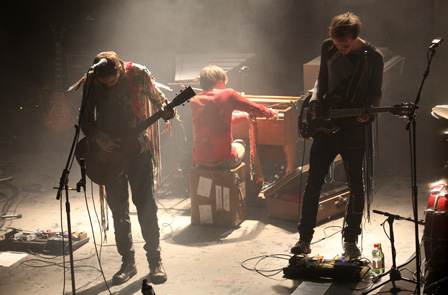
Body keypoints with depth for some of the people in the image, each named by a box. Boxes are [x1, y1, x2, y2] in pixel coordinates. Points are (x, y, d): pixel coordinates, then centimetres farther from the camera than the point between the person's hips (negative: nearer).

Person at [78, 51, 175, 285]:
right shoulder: (91, 83, -5)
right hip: (108, 151, 2)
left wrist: (165, 111, -19)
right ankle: (128, 262, 19)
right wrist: (101, 139, -16)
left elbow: (157, 99, 3)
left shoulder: (138, 75, -9)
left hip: (137, 148, -2)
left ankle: (155, 261, 9)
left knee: (145, 205, -3)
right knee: (118, 208, 7)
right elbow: (85, 120, 0)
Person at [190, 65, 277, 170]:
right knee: (240, 144, 30)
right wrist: (270, 112, 25)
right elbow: (255, 109, 2)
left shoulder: (194, 101, 5)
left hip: (200, 161, 4)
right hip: (223, 161, -3)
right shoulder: (227, 94, -8)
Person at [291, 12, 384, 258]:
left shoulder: (373, 57, -8)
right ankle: (304, 238, 13)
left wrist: (367, 111, -19)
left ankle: (350, 240, 21)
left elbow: (375, 93, 0)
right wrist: (315, 100, -2)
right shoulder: (327, 48, 2)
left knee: (356, 185, 4)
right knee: (313, 182, 3)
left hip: (354, 129, -2)